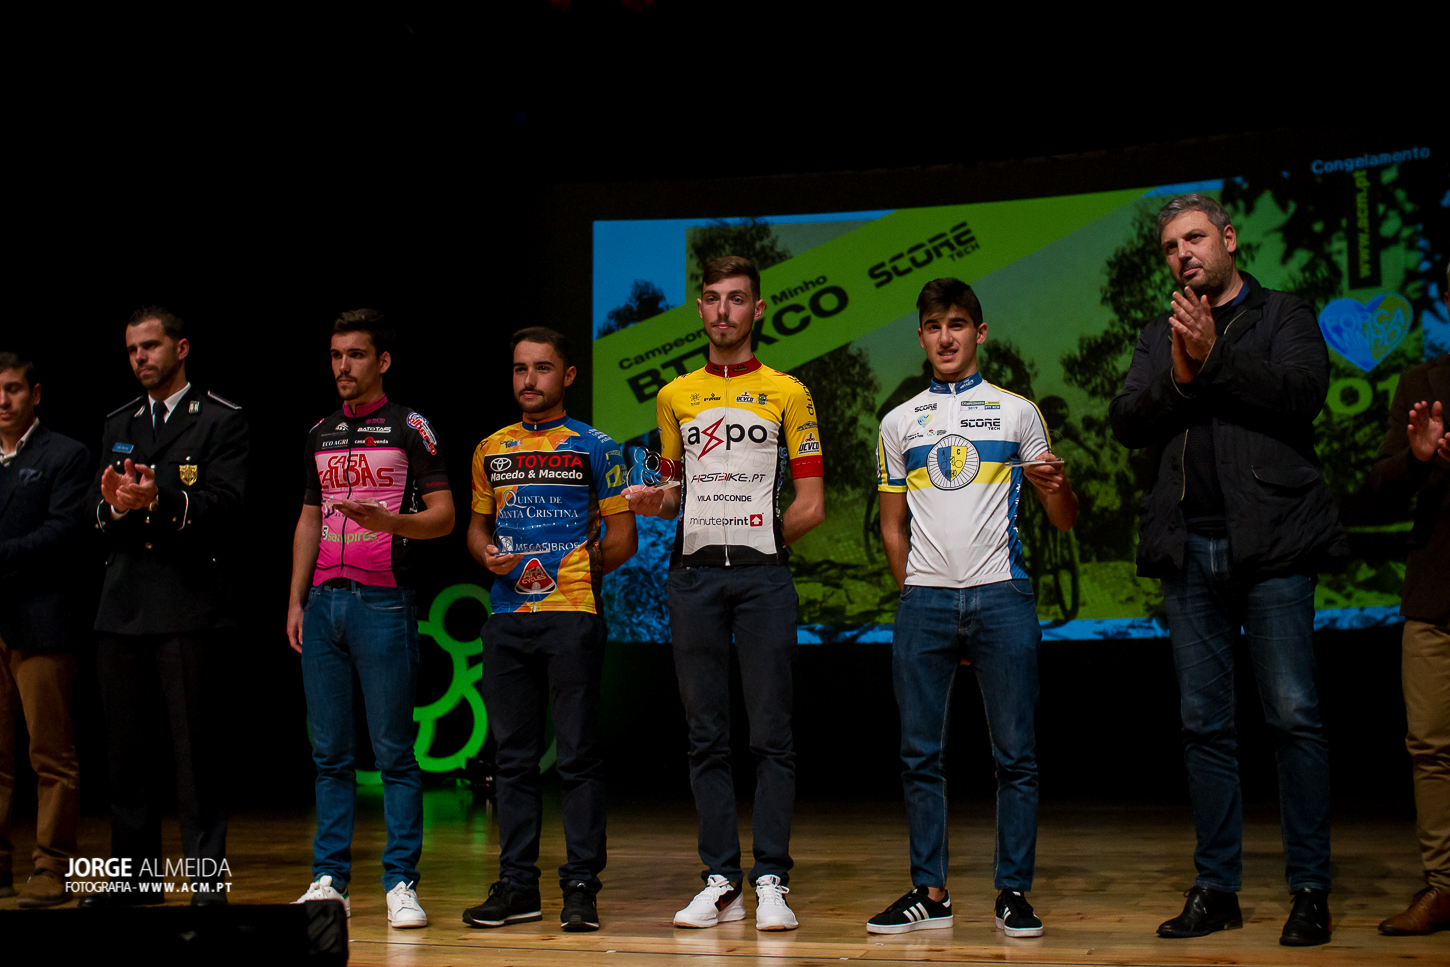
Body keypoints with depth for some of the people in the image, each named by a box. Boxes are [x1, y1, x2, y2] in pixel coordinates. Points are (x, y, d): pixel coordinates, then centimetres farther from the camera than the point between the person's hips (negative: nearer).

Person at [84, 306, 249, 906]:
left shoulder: (221, 420, 1)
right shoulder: (118, 425, 19)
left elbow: (227, 505, -9)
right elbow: (96, 508, 14)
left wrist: (162, 499, -23)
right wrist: (113, 504, -9)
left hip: (188, 608, -6)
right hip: (123, 605, 6)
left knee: (196, 749, -4)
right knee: (126, 747, 9)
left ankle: (207, 878, 3)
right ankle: (135, 873, 19)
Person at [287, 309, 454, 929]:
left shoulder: (409, 428, 2)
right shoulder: (320, 434, 18)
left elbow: (443, 516, -3)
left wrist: (390, 521, -22)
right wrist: (296, 600, 13)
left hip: (384, 603, -5)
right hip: (324, 602, 5)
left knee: (394, 750, -4)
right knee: (331, 752, 7)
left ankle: (400, 883, 0)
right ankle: (329, 881, 12)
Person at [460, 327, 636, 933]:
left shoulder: (595, 447, 3)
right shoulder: (491, 450, 16)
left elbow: (623, 537, 3)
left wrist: (589, 568, -12)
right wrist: (488, 555, 2)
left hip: (573, 615, -4)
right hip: (506, 617, 4)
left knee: (578, 754, -2)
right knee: (513, 755, 7)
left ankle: (581, 885, 3)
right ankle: (517, 886, 14)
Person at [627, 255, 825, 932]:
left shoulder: (787, 393, 6)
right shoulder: (674, 396, 15)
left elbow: (811, 505, 4)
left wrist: (759, 541, 2)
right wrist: (655, 503, 1)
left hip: (762, 575, -3)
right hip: (693, 573, 3)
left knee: (771, 734, -5)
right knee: (706, 736, 3)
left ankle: (771, 882, -1)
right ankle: (721, 882, 9)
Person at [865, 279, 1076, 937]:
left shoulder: (1017, 412, 10)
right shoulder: (899, 423, 15)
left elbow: (1064, 522, 9)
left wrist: (1057, 486, -12)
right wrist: (917, 597, 10)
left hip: (1001, 594, -1)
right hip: (924, 598, 2)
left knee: (1015, 754, -2)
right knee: (921, 754, 2)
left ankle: (1013, 892, 5)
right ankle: (930, 892, 9)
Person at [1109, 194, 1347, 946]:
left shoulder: (1284, 316, 7)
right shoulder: (1160, 336, 19)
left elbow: (1303, 390, -11)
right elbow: (1126, 421, 5)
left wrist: (1215, 356, -14)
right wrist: (1178, 375, -11)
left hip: (1270, 543, -4)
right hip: (1190, 549, 4)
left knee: (1292, 714, -6)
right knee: (1205, 723, 6)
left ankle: (1310, 891, 0)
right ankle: (1216, 889, 11)